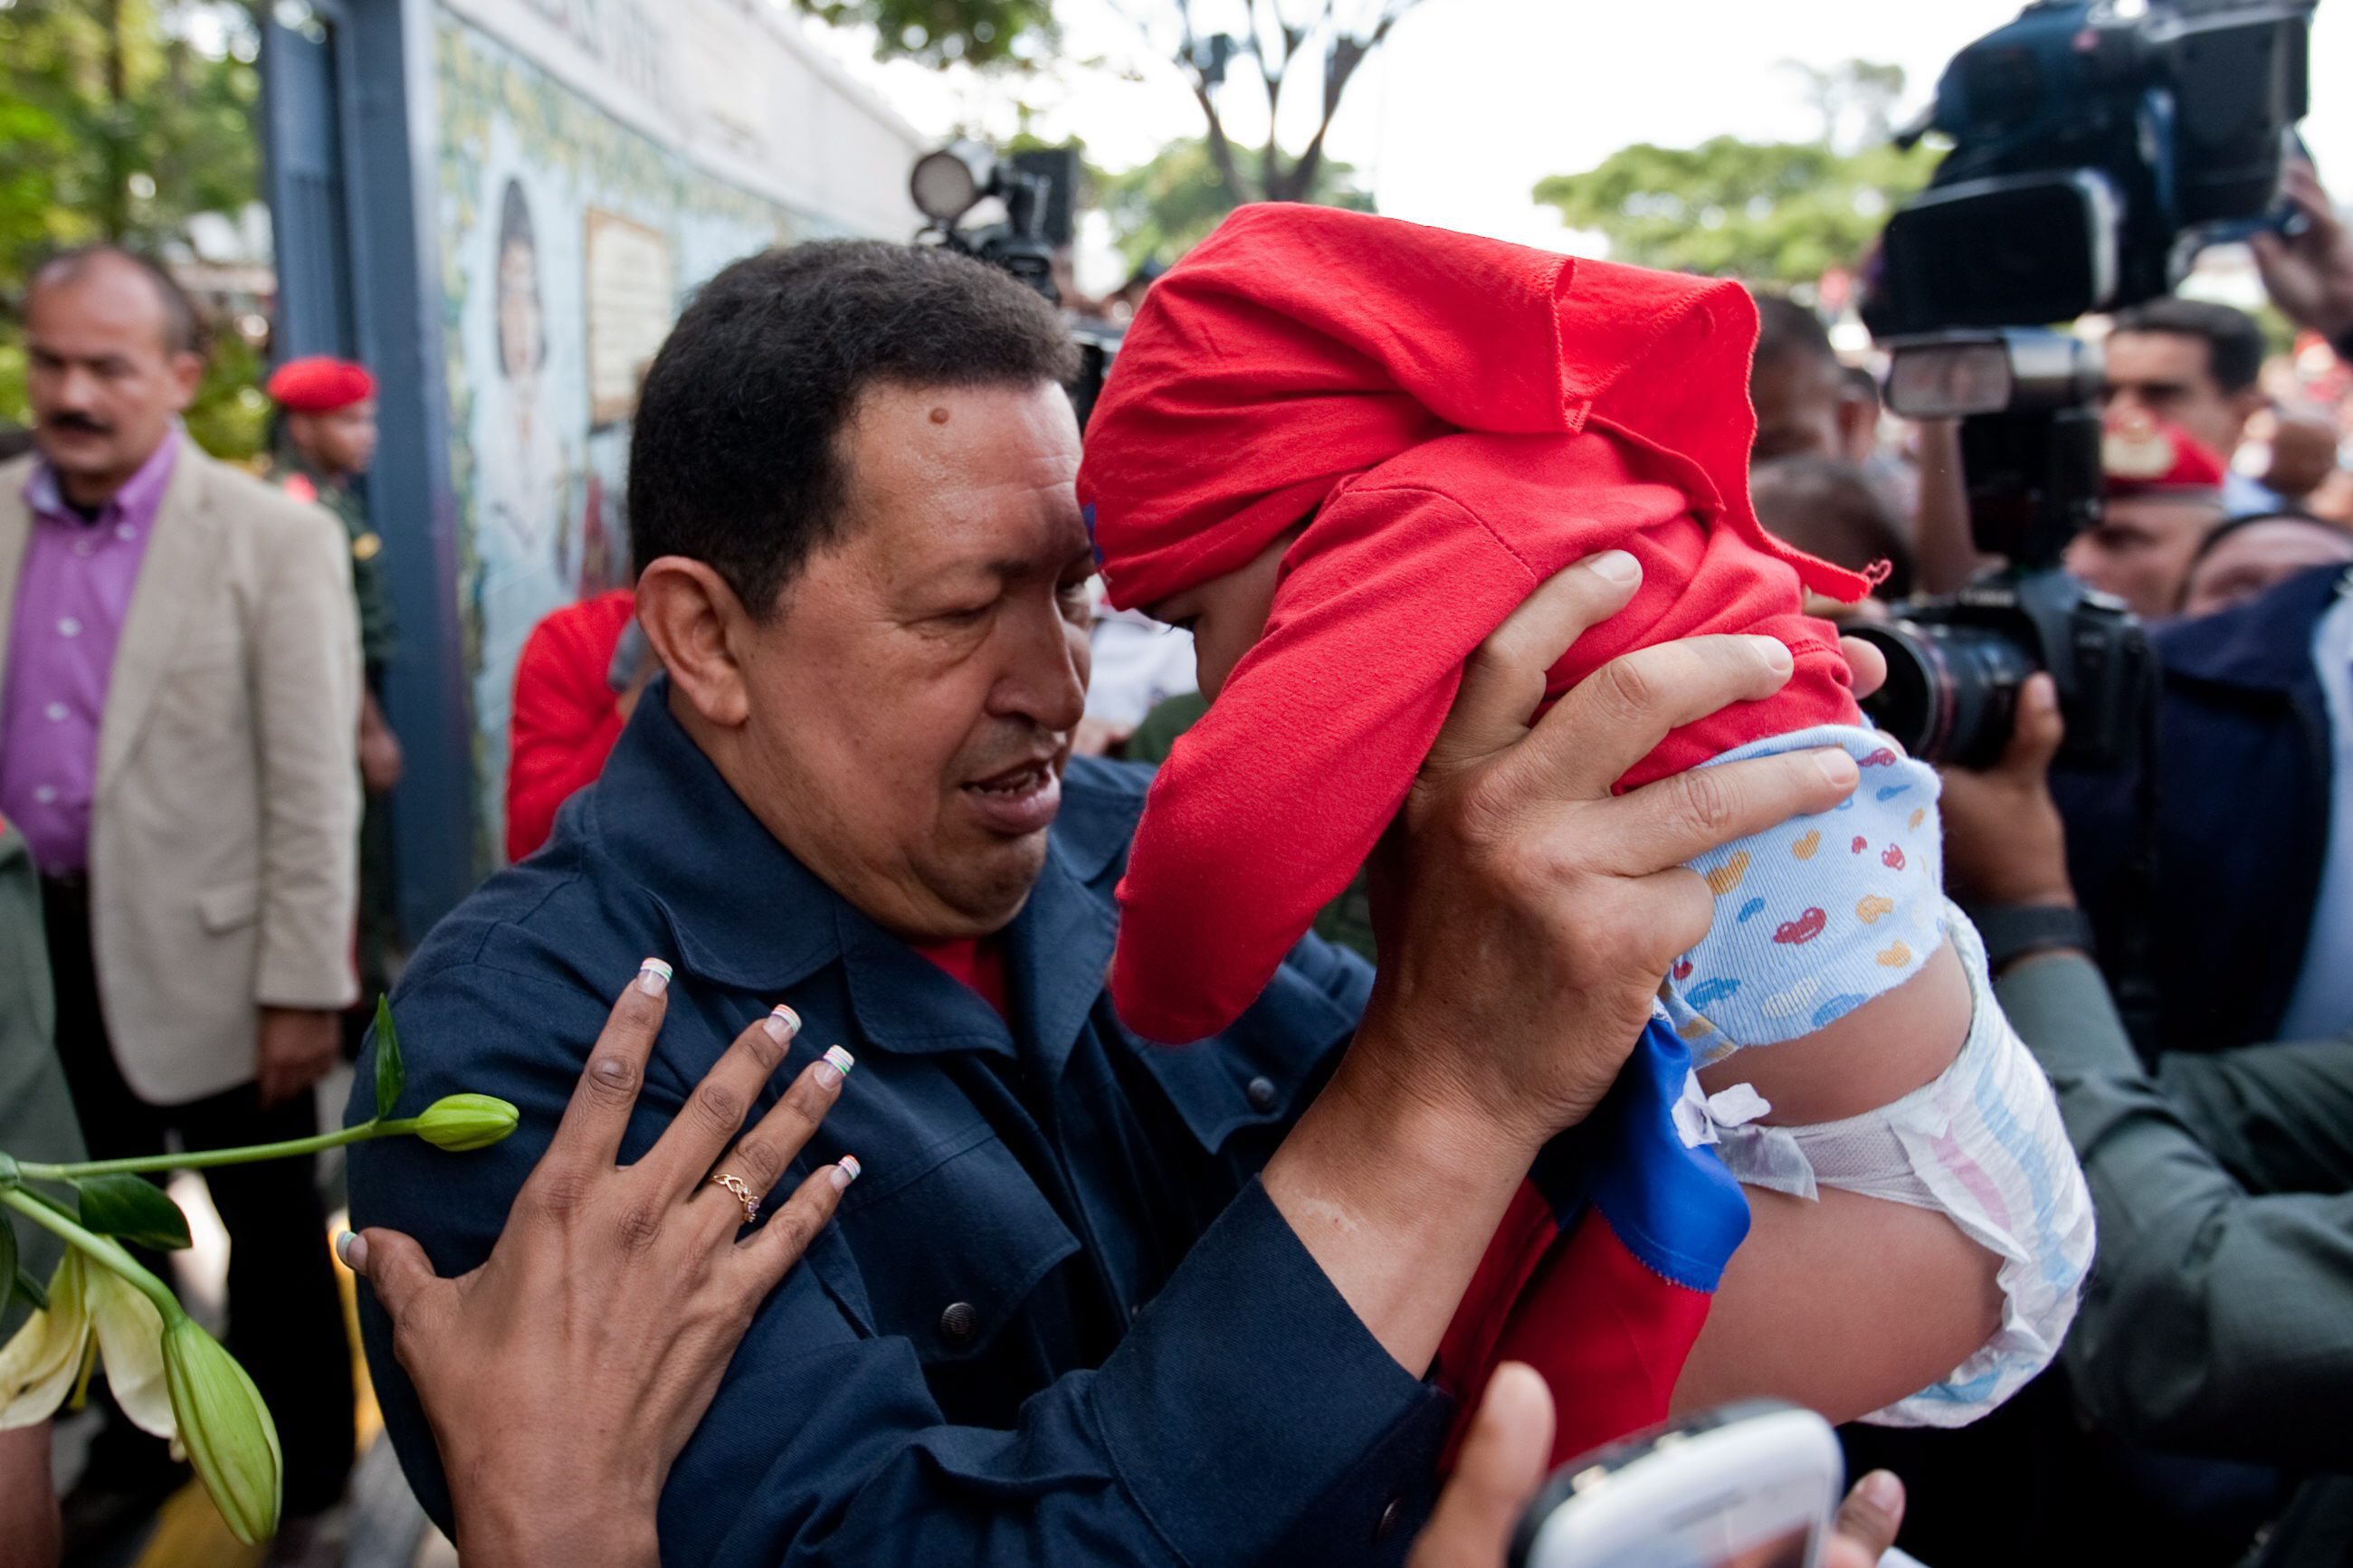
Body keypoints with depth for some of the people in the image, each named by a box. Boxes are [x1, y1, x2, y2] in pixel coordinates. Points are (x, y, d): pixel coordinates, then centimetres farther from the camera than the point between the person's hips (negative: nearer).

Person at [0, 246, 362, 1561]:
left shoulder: (276, 541, -12)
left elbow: (313, 793, -13)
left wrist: (302, 992, -14)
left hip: (203, 953, -4)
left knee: (272, 1229, 12)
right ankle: (139, 1439, 45)